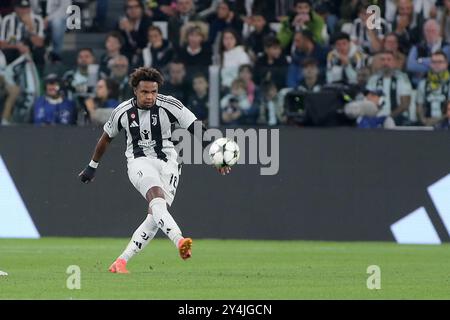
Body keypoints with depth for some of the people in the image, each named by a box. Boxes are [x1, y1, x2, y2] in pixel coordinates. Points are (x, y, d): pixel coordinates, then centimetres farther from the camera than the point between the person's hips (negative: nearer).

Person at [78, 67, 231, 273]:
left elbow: (198, 129, -12)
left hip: (167, 163, 1)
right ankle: (179, 241, -54)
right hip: (139, 162, -1)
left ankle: (121, 261, 0)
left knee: (155, 216, -10)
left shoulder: (169, 106, -8)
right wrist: (92, 166, 28)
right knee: (157, 199, -31)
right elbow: (106, 138, 18)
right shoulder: (123, 111, 0)